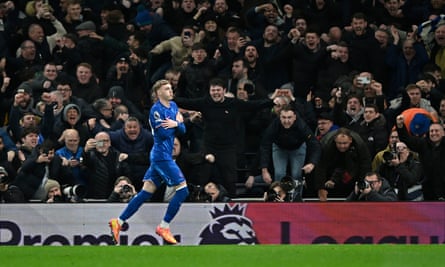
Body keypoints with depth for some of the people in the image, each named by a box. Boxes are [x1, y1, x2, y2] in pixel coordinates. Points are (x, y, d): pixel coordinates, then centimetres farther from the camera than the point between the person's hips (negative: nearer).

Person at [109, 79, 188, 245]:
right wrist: (178, 122, -4)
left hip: (158, 157, 9)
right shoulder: (156, 110, -12)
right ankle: (164, 227, -4)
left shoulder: (173, 106, 14)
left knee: (146, 192, 6)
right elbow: (163, 133, -19)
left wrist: (176, 124, -9)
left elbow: (182, 131, 12)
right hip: (162, 156, -9)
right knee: (182, 190, -10)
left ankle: (118, 222, 7)